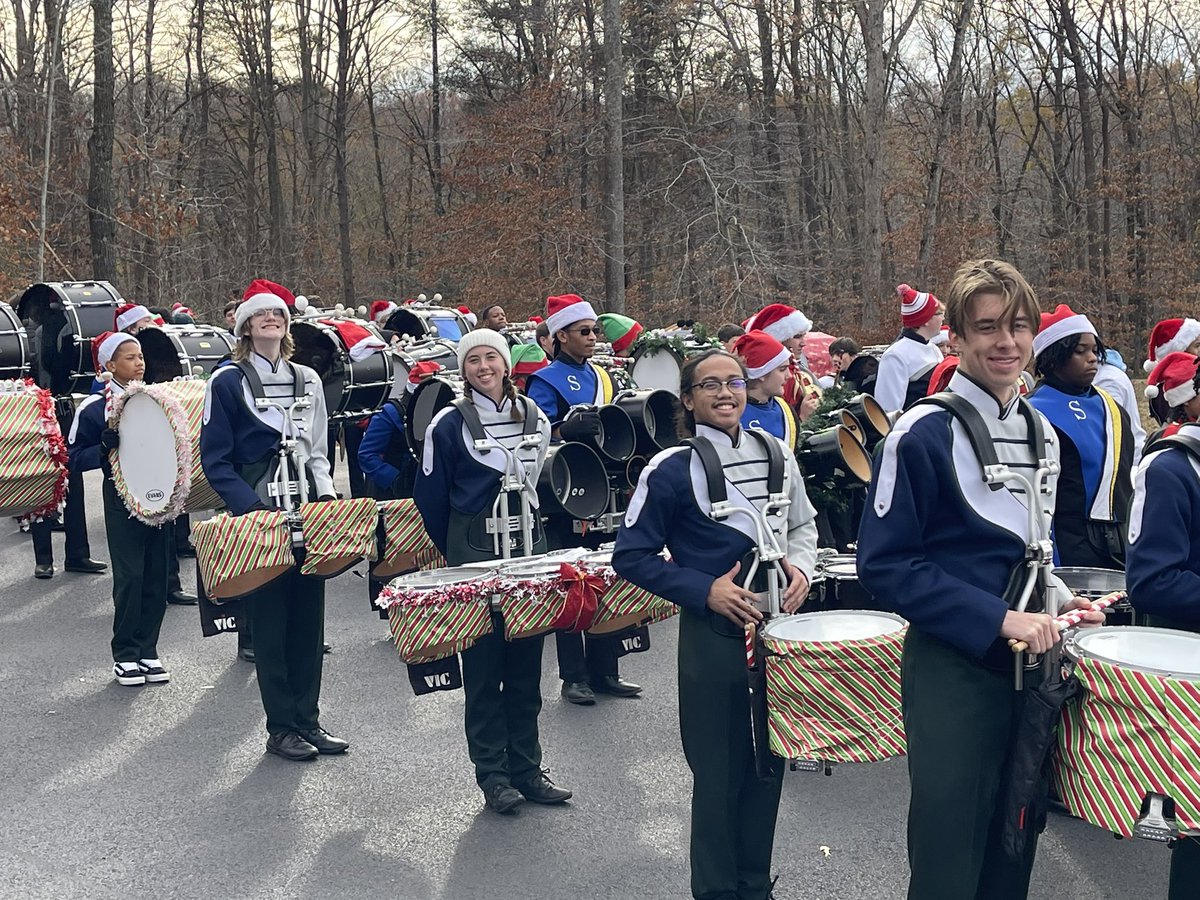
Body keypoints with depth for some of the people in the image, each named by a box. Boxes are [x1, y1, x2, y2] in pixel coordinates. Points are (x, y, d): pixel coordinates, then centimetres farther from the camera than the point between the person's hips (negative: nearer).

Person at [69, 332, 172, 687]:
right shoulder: (93, 407, -4)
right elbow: (75, 457, -3)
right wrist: (106, 448, -19)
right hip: (121, 501, -4)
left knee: (156, 577, 5)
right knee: (129, 577, -5)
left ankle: (147, 651, 16)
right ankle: (125, 655, 8)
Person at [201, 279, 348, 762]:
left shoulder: (308, 380, 13)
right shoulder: (227, 382, -2)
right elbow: (215, 460, -5)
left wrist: (327, 498, 3)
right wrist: (251, 506, -17)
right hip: (258, 514, -4)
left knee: (309, 618, 7)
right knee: (270, 621, 0)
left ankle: (308, 719, 17)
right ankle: (281, 727, 9)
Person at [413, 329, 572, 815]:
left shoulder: (534, 418, 8)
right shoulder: (450, 424, -5)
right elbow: (431, 497, 0)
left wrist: (531, 529, 15)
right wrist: (453, 553, 5)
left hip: (528, 550, 4)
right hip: (475, 554, -4)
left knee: (526, 665, 7)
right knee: (484, 667, 0)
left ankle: (526, 768, 17)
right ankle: (492, 774, 9)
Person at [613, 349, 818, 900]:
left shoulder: (775, 454, 4)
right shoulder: (672, 469, -10)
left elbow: (802, 526, 18)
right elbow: (631, 556, -6)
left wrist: (800, 566, -2)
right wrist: (704, 590, -15)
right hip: (713, 636, -4)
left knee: (769, 763, 13)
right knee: (720, 771, 5)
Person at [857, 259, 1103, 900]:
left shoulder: (1040, 433, 9)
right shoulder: (924, 433, -13)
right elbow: (886, 564, -16)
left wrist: (1060, 602, 2)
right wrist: (999, 619, -21)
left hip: (1030, 665, 7)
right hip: (954, 671, -6)